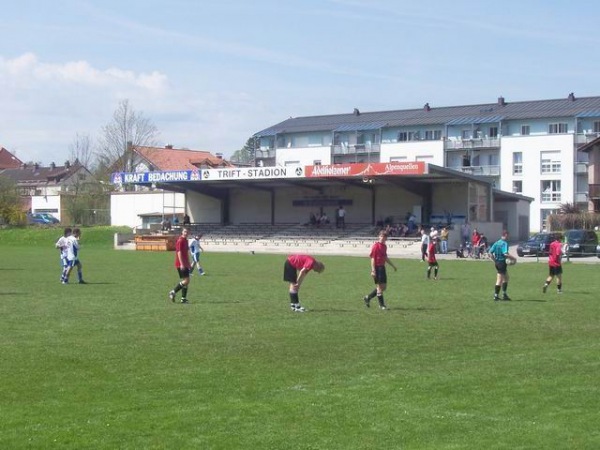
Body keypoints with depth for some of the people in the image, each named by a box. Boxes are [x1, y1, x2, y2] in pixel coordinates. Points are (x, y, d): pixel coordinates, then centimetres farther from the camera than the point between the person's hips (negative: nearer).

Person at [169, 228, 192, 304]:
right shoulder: (180, 240, -12)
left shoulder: (185, 240, 17)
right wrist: (181, 264, -23)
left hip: (185, 264, 10)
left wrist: (188, 263, 24)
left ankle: (183, 298, 8)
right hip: (181, 264, -10)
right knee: (186, 280, -13)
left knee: (186, 281, 7)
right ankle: (173, 292, -5)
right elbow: (179, 252, -19)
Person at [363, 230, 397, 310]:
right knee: (380, 286, -4)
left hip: (382, 267, 9)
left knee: (384, 287, 11)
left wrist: (393, 265, 26)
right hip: (377, 268, -9)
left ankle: (368, 297, 22)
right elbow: (372, 258, -14)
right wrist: (373, 270, -19)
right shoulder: (375, 246, -12)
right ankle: (381, 305, 5)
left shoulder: (384, 246, 12)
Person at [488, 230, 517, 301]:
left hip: (497, 262, 9)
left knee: (506, 277, 21)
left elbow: (490, 253, 8)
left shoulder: (496, 243, 9)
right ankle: (496, 296, 0)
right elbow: (505, 254, -26)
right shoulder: (504, 243, -15)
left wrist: (495, 260, 16)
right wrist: (513, 258, -12)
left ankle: (504, 294, 23)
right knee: (499, 280, -3)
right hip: (502, 262, -9)